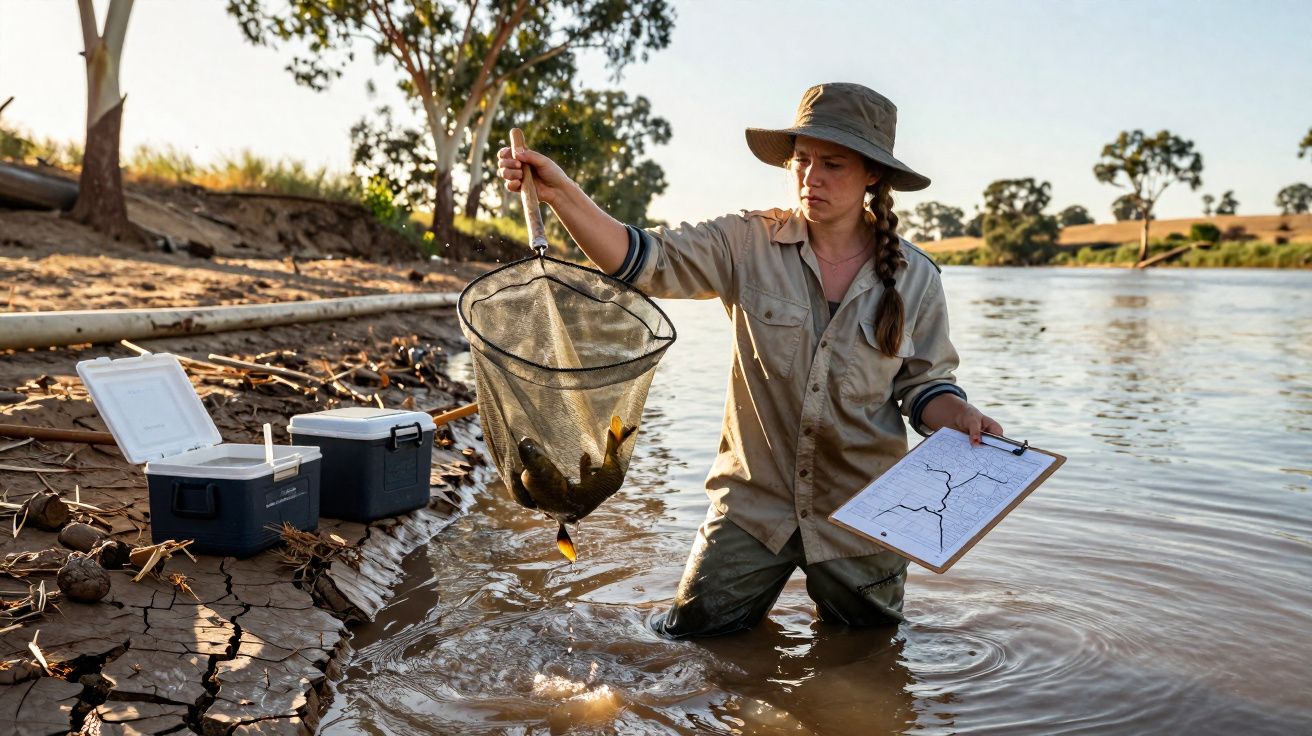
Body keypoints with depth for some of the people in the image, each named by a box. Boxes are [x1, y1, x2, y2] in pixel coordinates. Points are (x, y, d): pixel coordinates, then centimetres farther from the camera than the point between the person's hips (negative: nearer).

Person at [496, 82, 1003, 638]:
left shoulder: (914, 277, -6)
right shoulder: (749, 244, -9)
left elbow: (923, 384, 3)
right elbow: (645, 260, -20)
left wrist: (958, 416, -18)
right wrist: (560, 193, -32)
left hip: (861, 510, 1)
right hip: (754, 502, 0)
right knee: (685, 635, 4)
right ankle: (755, 592, 35)